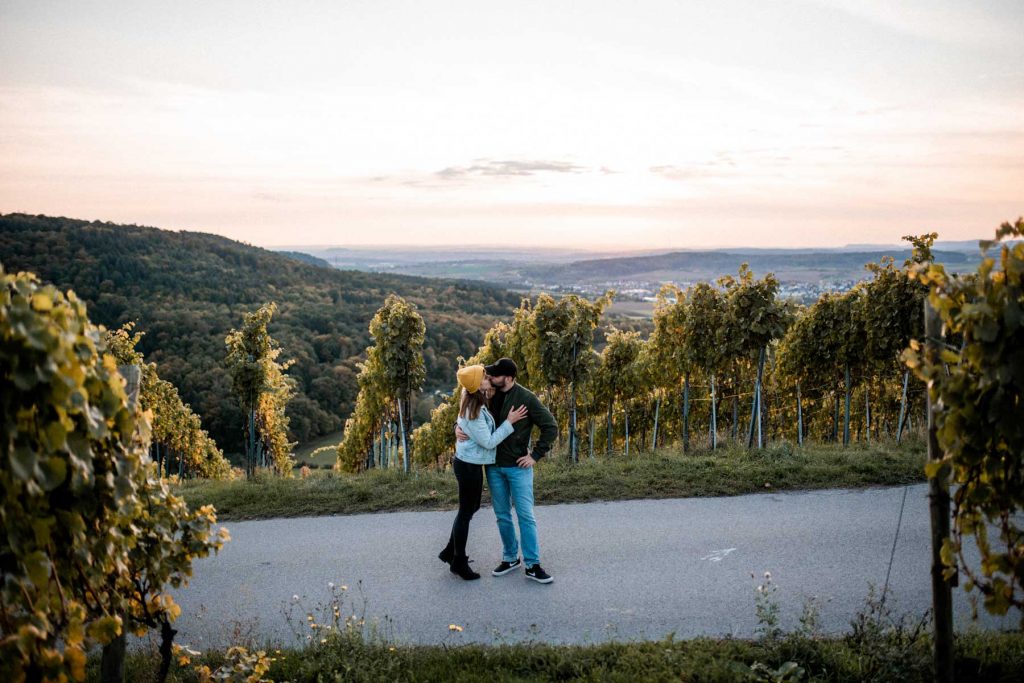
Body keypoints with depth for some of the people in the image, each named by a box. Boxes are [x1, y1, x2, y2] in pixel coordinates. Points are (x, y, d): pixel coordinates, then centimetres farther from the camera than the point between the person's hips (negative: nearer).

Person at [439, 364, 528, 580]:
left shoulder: (474, 403, 1)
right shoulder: (473, 412, -26)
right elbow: (488, 442, -21)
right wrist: (509, 422, -20)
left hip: (469, 463, 9)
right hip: (469, 465, -9)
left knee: (471, 508, 21)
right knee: (466, 512, 4)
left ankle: (451, 551, 34)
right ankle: (459, 562, 19)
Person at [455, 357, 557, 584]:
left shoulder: (526, 398, -12)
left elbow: (550, 427, -9)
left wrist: (535, 455, -12)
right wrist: (459, 427, -8)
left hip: (518, 467, -4)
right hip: (494, 466, 4)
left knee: (525, 515, -2)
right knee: (502, 516, 12)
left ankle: (533, 565, 6)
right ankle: (510, 558, 27)